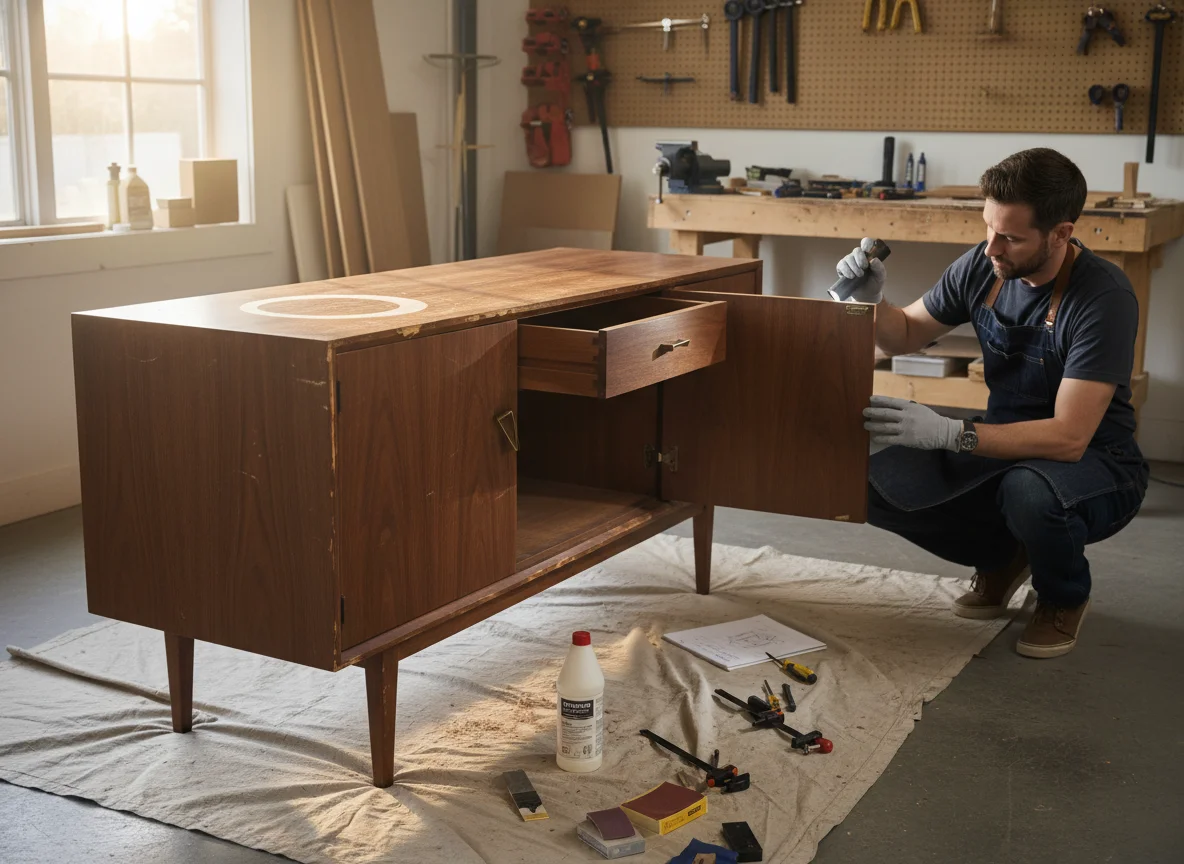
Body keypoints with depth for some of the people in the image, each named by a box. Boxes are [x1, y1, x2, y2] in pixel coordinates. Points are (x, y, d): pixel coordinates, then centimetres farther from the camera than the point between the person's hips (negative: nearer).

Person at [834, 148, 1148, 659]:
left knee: (1029, 491, -40)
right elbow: (905, 335, 9)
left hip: (1096, 463, -5)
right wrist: (872, 299, -14)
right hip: (1006, 446, 6)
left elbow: (1069, 438, -30)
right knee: (881, 482, -17)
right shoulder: (983, 267, -7)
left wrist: (948, 433, -38)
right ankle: (1001, 559, 12)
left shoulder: (1103, 296, -25)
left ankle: (1065, 598, -3)